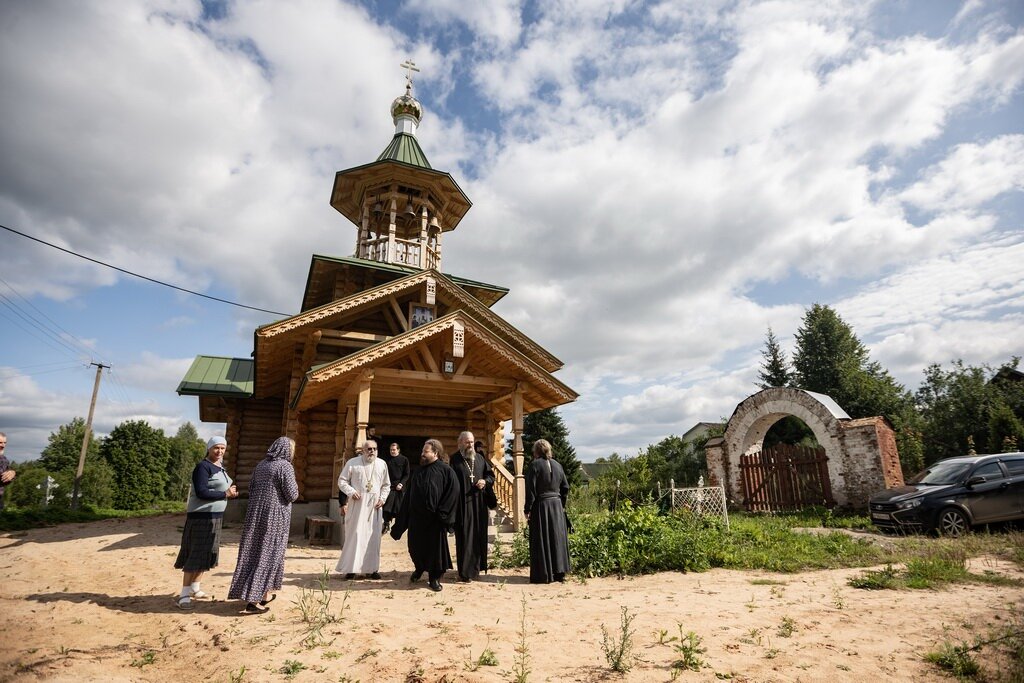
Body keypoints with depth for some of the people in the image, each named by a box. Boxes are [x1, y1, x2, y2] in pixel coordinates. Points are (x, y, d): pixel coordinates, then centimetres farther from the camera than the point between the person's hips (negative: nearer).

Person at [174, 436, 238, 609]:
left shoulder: (220, 467, 12)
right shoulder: (203, 466, -15)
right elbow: (201, 492, -24)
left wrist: (230, 493, 1)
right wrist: (225, 494, -19)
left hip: (215, 516, 9)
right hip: (201, 516, -9)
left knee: (206, 553, 16)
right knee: (195, 554, -5)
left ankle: (195, 587, 28)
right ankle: (184, 594, 3)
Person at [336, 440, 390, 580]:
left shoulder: (382, 464, 6)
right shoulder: (352, 462, -2)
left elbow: (386, 485, 13)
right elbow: (342, 481, 1)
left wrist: (382, 498, -1)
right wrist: (351, 492, -13)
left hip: (374, 506, 3)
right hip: (357, 504, -2)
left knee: (373, 537, 5)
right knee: (354, 535, -1)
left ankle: (372, 568, 15)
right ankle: (350, 568, 9)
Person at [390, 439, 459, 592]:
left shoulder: (446, 471, -8)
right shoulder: (418, 471, 9)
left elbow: (453, 492, -14)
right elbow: (409, 495, 12)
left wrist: (442, 514, -16)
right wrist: (402, 519, 9)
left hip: (434, 519, -5)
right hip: (416, 517, 5)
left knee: (435, 546, 4)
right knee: (416, 546, 13)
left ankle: (435, 577, 20)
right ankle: (419, 568, 40)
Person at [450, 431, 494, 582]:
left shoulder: (480, 458, 12)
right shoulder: (454, 460, -4)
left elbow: (491, 474, 17)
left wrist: (485, 481, -6)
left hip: (479, 503, 5)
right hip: (462, 504, -5)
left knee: (478, 536, 11)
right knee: (464, 538, -3)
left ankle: (475, 568, 25)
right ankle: (465, 572, 4)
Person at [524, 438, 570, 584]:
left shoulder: (534, 465, -10)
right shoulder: (557, 465, 7)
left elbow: (531, 489, -13)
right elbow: (565, 487, 9)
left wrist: (528, 510, -9)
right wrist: (562, 505, 17)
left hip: (540, 506, -5)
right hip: (557, 505, 5)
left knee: (541, 541, 3)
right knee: (557, 538, 13)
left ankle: (543, 575, 8)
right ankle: (559, 572, 19)